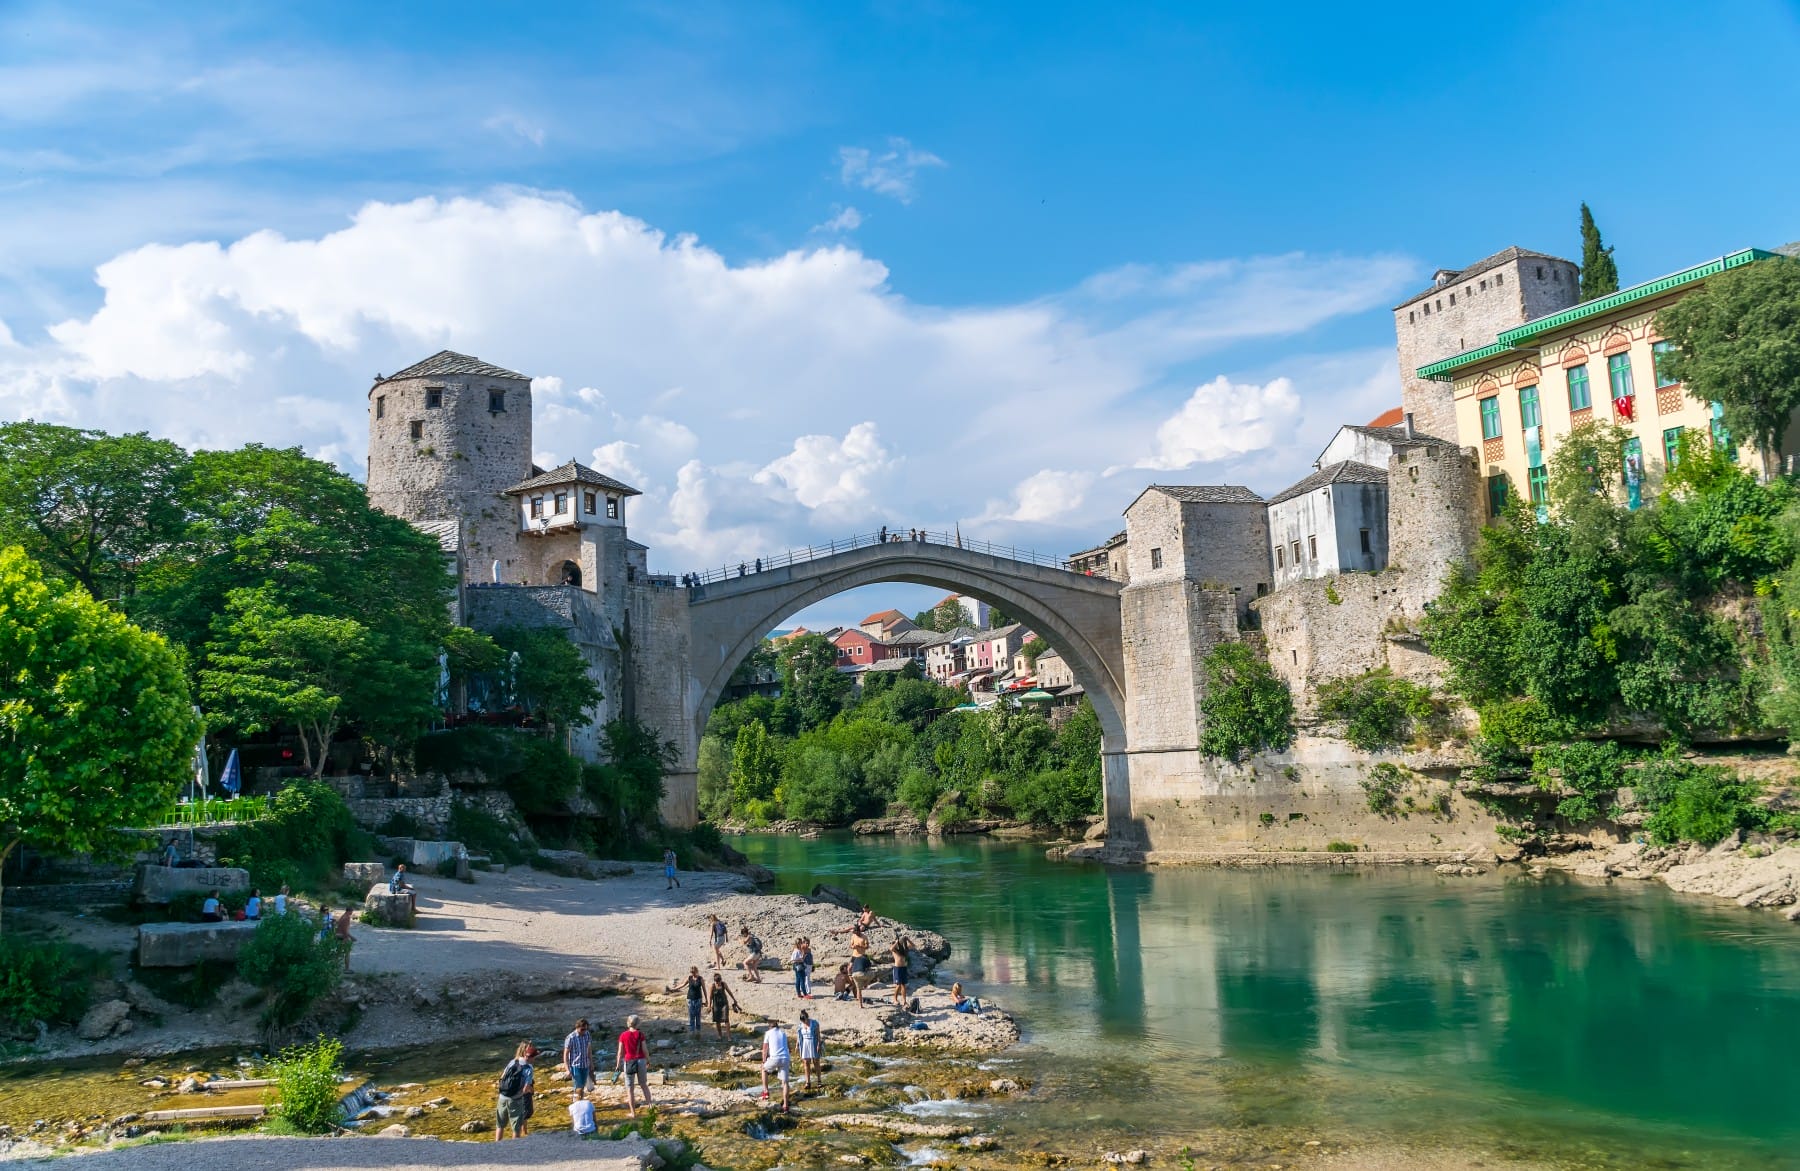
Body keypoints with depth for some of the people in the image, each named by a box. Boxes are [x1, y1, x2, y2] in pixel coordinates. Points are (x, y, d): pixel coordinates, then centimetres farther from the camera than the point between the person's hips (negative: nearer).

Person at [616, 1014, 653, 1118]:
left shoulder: (623, 1035, -8)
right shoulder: (640, 1035, -8)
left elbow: (620, 1052, -4)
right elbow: (645, 1050, -4)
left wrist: (618, 1065, 7)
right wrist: (648, 1061, 11)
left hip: (629, 1062, -1)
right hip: (641, 1061, 1)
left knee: (630, 1088, 8)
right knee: (644, 1084, 21)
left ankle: (633, 1112, 11)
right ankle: (649, 1103, 24)